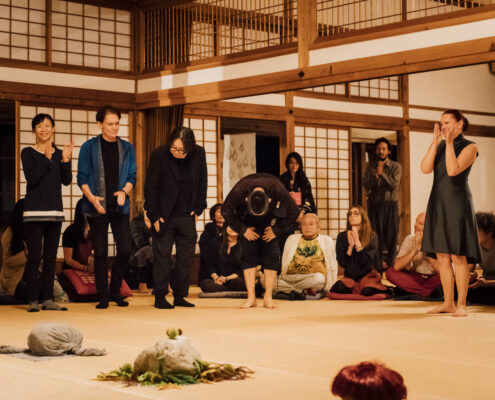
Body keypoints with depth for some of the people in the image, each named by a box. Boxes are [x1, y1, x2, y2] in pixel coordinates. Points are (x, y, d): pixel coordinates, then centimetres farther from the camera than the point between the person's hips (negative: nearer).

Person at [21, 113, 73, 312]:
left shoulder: (59, 153, 12)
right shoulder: (28, 152, 1)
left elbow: (67, 181, 3)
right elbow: (31, 178, -12)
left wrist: (65, 160, -11)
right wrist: (47, 158, -18)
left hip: (55, 211, 4)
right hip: (34, 211, -4)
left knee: (51, 257, 5)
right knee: (34, 256, -8)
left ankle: (48, 299, 9)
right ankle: (33, 300, -2)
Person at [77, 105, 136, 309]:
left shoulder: (127, 148, 11)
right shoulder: (89, 147, 3)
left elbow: (132, 175, 8)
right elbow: (82, 177, 0)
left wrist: (124, 191, -13)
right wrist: (91, 197, -17)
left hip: (120, 207, 2)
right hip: (97, 207, -2)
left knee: (125, 249, -3)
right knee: (100, 252, 1)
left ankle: (115, 291, 15)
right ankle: (103, 296, 9)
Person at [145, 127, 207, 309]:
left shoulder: (199, 154, -3)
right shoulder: (159, 155, -12)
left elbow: (202, 183, 9)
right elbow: (151, 188, -7)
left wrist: (198, 209, 5)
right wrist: (154, 215, -9)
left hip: (187, 217, 3)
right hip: (164, 217, -3)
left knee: (186, 257, 6)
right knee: (162, 255, 0)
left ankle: (180, 296, 16)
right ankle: (160, 296, 6)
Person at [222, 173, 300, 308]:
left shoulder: (278, 190, -35)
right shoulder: (239, 191, -35)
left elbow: (293, 213, -16)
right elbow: (226, 212, -15)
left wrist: (276, 230, -16)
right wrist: (243, 230, -16)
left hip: (271, 223, 0)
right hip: (248, 223, 0)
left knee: (272, 256, -9)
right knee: (248, 255, -10)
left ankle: (268, 297, -5)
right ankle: (251, 297, -7)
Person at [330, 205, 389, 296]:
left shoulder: (372, 236, -2)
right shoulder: (342, 236, 2)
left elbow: (367, 262, -12)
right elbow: (342, 263, -3)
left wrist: (357, 242, -17)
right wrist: (350, 246, -14)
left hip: (368, 275, -1)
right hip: (350, 276, 1)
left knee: (368, 291, -34)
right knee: (340, 288, -32)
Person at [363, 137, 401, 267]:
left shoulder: (395, 166, 4)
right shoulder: (370, 166, 8)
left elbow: (395, 184, -9)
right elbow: (366, 185, -3)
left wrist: (382, 174, -16)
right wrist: (376, 175, -17)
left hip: (390, 204, -1)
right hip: (374, 205, 1)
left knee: (391, 236, -2)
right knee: (375, 236, -1)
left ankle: (391, 265, 3)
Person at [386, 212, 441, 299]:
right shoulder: (410, 240, -9)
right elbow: (396, 266, -19)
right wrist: (415, 250, -30)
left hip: (433, 278, -3)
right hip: (416, 278, 3)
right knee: (390, 272, -23)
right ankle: (432, 292, -23)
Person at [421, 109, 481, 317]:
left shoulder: (470, 147, -3)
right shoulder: (439, 146, 13)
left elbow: (453, 170, -17)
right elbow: (425, 169, -3)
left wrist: (450, 143, -15)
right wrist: (435, 142, -7)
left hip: (457, 202, -6)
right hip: (438, 203, 6)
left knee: (458, 255, -9)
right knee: (442, 256, 4)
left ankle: (462, 305, -4)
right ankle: (448, 303, 10)